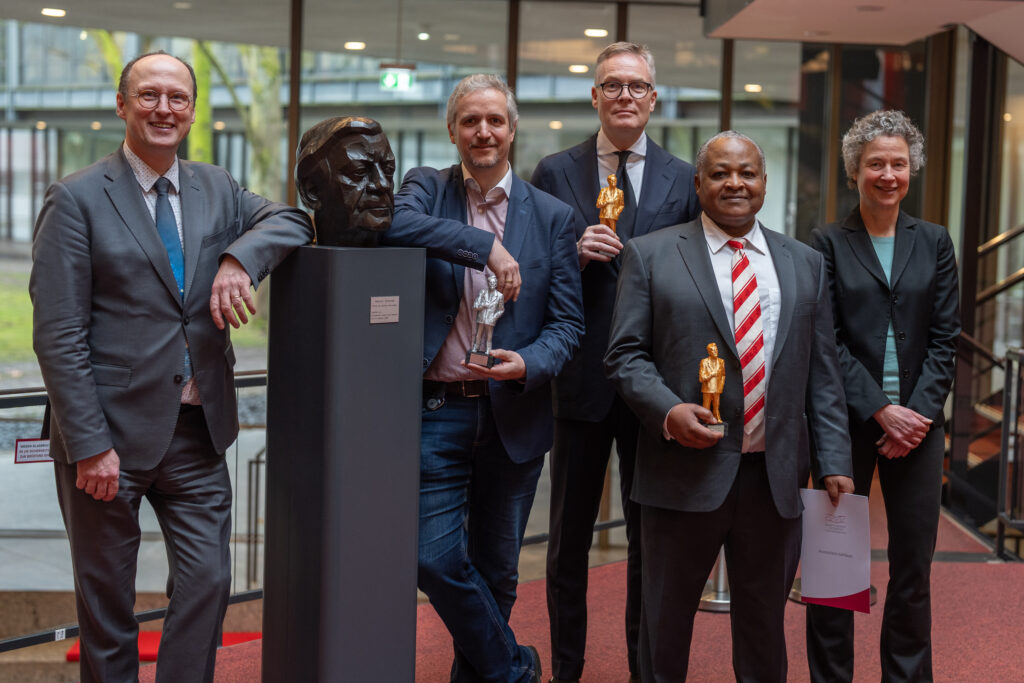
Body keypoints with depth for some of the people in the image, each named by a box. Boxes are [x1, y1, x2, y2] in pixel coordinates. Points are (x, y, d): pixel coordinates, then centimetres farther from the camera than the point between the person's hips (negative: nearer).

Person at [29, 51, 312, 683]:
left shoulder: (216, 189, 10)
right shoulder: (78, 199, -6)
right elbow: (57, 335, -10)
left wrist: (239, 258, -15)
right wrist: (89, 444, -16)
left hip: (199, 429, 4)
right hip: (112, 431, -4)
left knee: (208, 583, 5)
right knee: (106, 600, 9)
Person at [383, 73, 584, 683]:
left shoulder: (554, 216, 5)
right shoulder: (427, 187, 3)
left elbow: (568, 322, 2)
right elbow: (396, 224, -21)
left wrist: (527, 365, -17)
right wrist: (486, 245, -24)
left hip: (514, 415, 1)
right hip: (437, 410, -1)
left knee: (496, 568, 12)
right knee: (436, 558, -5)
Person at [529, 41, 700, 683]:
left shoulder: (684, 179, 5)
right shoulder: (555, 172, 3)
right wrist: (574, 253, -16)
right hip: (582, 381, 0)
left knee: (652, 535, 10)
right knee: (569, 536, 9)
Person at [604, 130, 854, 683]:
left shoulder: (805, 264, 12)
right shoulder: (650, 255, 3)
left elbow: (822, 373, 10)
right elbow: (624, 354, -1)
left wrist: (833, 465, 3)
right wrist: (668, 411, -18)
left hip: (776, 476, 3)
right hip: (688, 470, -2)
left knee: (764, 619, 13)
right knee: (666, 618, 9)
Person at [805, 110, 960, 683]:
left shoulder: (934, 242, 10)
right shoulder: (829, 244, 2)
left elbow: (944, 338, 5)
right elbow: (827, 341, -5)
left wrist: (920, 412, -8)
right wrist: (881, 411, -12)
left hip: (918, 422, 2)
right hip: (848, 421, -2)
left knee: (914, 566, 7)